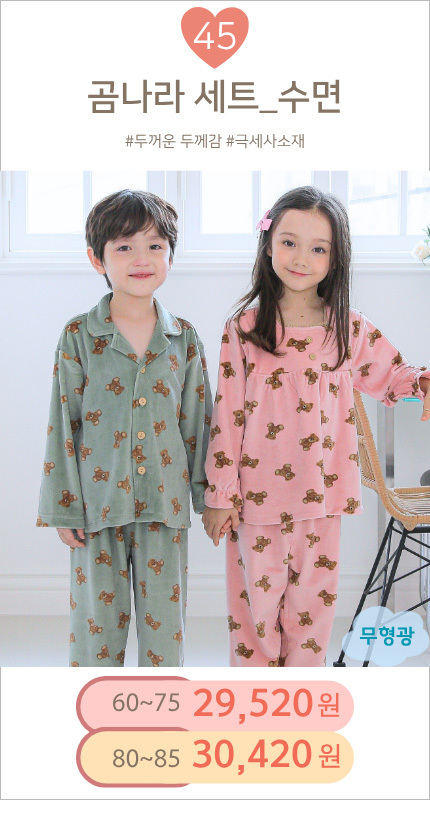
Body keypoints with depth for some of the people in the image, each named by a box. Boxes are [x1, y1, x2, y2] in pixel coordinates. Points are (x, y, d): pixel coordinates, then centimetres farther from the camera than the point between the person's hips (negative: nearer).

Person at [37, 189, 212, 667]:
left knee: (164, 626, 9)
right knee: (97, 625, 8)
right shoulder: (78, 336, -2)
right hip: (99, 502, -1)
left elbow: (198, 423, 8)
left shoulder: (184, 340, 3)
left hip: (165, 504, 1)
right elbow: (63, 423, -2)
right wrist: (64, 507, -4)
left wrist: (210, 499, 7)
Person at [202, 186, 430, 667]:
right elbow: (226, 414, -3)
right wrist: (220, 493, -3)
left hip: (320, 497, 2)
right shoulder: (244, 328, -4)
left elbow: (389, 375, 18)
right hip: (258, 495, -1)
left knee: (311, 607, 11)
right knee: (256, 602, 9)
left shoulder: (348, 329, 2)